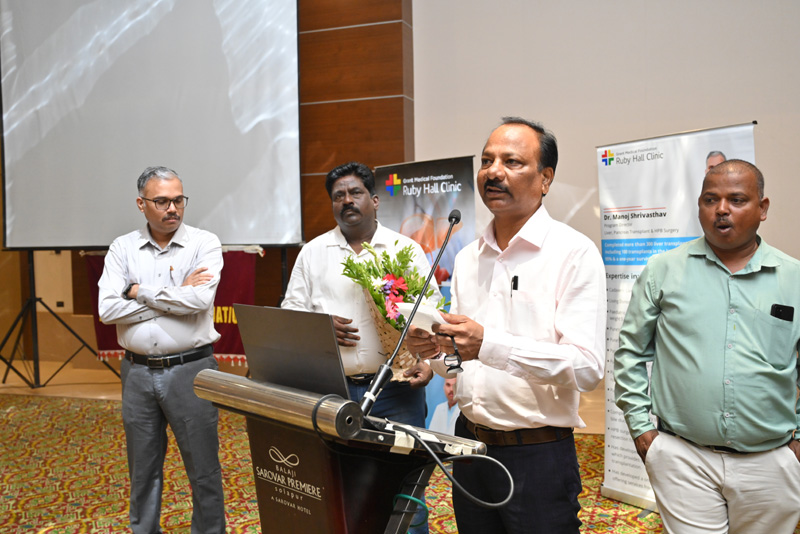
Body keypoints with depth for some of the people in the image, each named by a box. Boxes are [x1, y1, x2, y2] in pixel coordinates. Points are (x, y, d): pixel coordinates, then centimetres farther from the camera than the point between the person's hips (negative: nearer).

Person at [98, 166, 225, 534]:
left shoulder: (205, 244, -3)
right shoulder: (122, 248, 5)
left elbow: (199, 300, -19)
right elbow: (108, 310, -8)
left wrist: (139, 291, -9)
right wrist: (176, 295, -11)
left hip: (190, 369, -3)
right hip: (137, 371, 3)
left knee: (203, 468, 7)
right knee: (143, 469, 16)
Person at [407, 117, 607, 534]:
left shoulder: (575, 253, -11)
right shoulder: (467, 258, 8)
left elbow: (587, 367, -20)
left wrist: (489, 345, -30)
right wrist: (435, 350, -8)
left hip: (538, 455, -5)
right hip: (470, 444, 6)